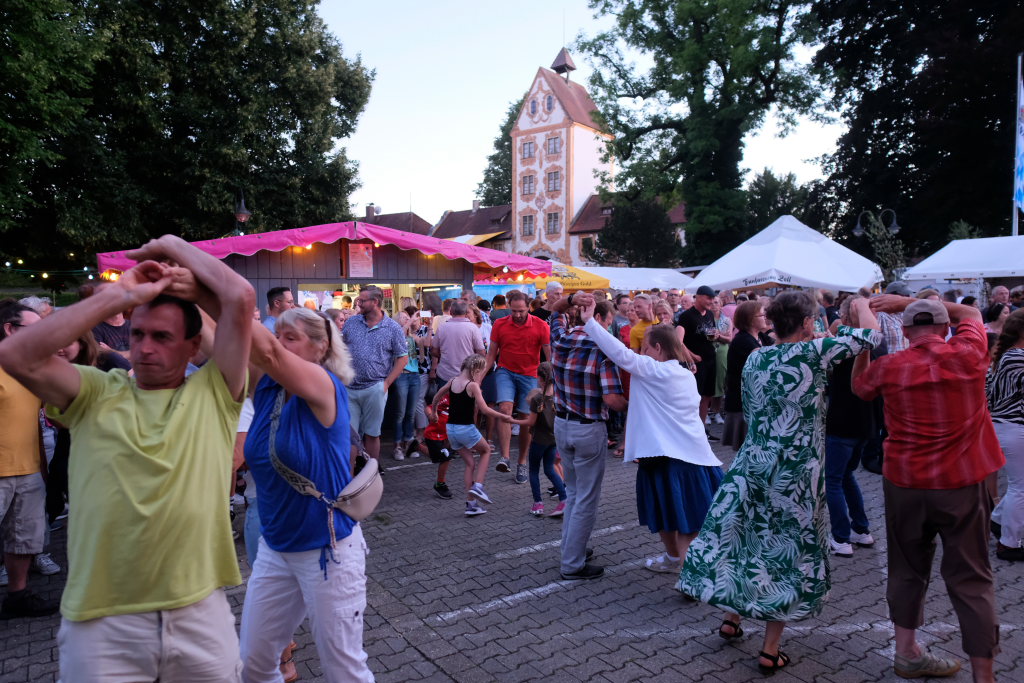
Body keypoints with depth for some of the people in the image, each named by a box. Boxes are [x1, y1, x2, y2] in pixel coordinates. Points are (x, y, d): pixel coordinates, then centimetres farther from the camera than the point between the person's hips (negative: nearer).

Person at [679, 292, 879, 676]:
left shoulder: (755, 359, 4)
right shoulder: (813, 352, -11)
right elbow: (868, 336, -1)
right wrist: (862, 305, 18)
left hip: (753, 464, 5)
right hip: (796, 472, -5)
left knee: (741, 536, 18)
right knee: (788, 548, 7)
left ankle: (731, 618, 32)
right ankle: (770, 651, 16)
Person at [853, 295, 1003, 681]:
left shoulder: (888, 367, -7)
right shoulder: (968, 354, -7)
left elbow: (859, 387, 16)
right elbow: (971, 313, 15)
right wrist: (908, 301, 13)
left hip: (904, 484, 1)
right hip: (962, 484, -1)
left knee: (908, 570, 17)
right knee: (970, 579, 8)